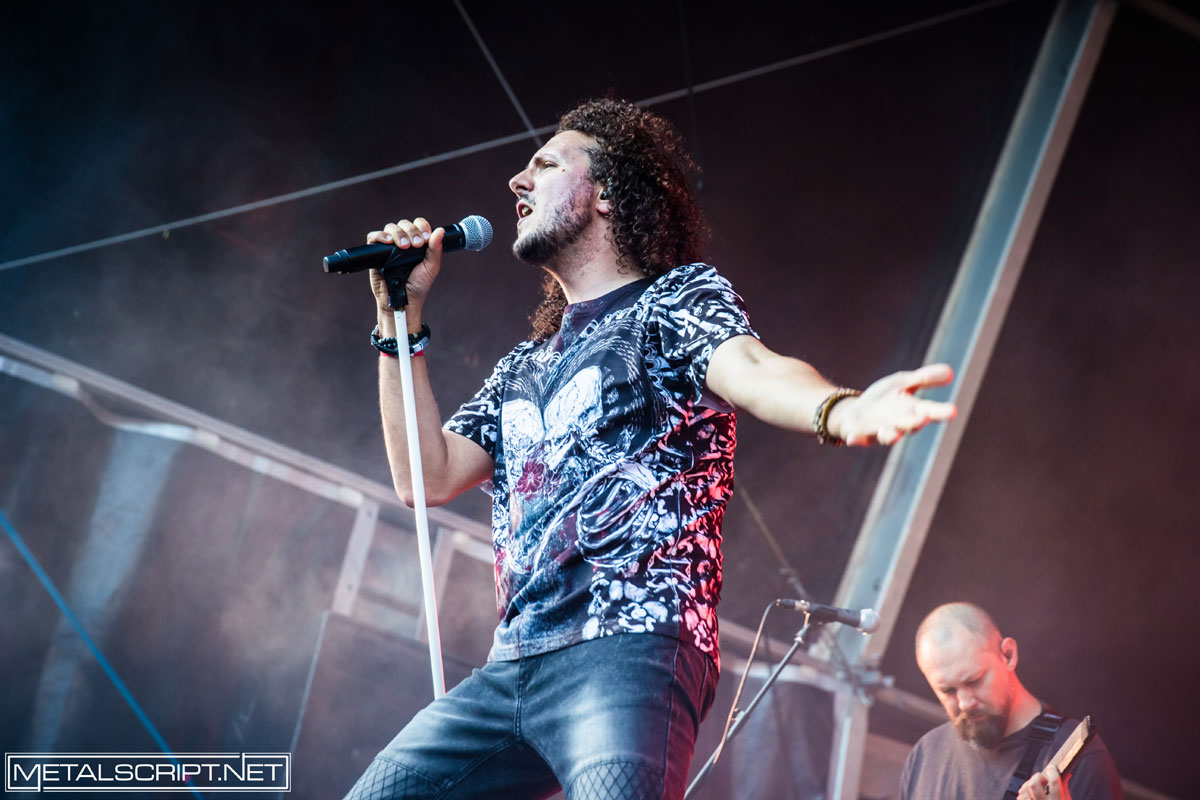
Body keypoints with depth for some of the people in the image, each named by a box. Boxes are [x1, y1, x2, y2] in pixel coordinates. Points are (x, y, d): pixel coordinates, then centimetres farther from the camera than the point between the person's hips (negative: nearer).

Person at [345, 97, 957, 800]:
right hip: (510, 668, 7)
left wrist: (841, 411, -38)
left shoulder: (678, 295, 8)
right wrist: (402, 321, 15)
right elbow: (427, 477, 17)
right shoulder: (523, 368, 27)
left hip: (631, 648, -7)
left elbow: (751, 369, -14)